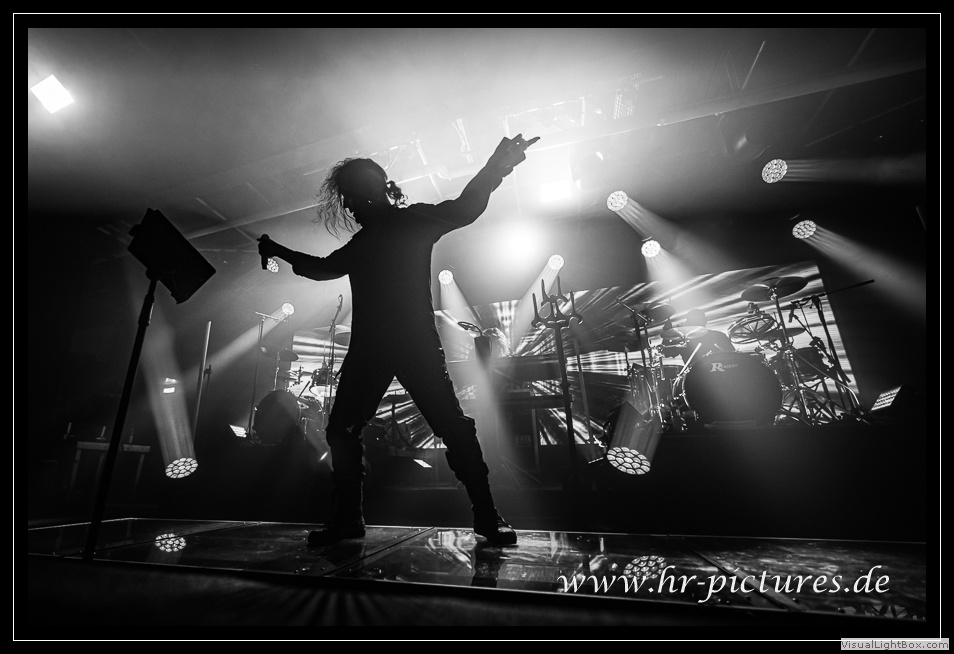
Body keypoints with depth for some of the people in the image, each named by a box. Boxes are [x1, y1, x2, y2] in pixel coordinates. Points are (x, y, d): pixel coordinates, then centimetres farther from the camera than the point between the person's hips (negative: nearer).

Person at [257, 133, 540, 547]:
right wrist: (280, 253, 40)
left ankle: (487, 517, 4)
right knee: (341, 431, 5)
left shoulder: (414, 220, 6)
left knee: (453, 428, -10)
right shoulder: (362, 242, 23)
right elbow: (326, 267, 37)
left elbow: (464, 208, -7)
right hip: (367, 349, 7)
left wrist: (496, 167, -21)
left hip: (416, 345, -6)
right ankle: (347, 517, 21)